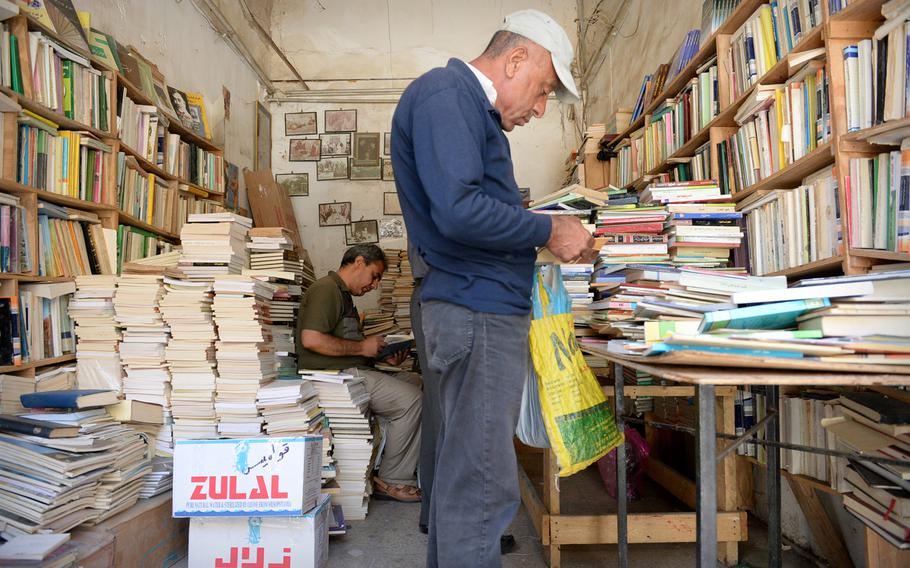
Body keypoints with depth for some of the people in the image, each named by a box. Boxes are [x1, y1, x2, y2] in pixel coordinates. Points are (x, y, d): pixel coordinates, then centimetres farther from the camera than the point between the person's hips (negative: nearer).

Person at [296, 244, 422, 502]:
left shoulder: (344, 295, 25)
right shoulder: (326, 289, -9)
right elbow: (311, 339, -23)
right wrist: (362, 347, -15)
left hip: (352, 371, 11)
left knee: (416, 382, 3)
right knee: (410, 400, -19)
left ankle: (412, 469, 2)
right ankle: (391, 481, -7)